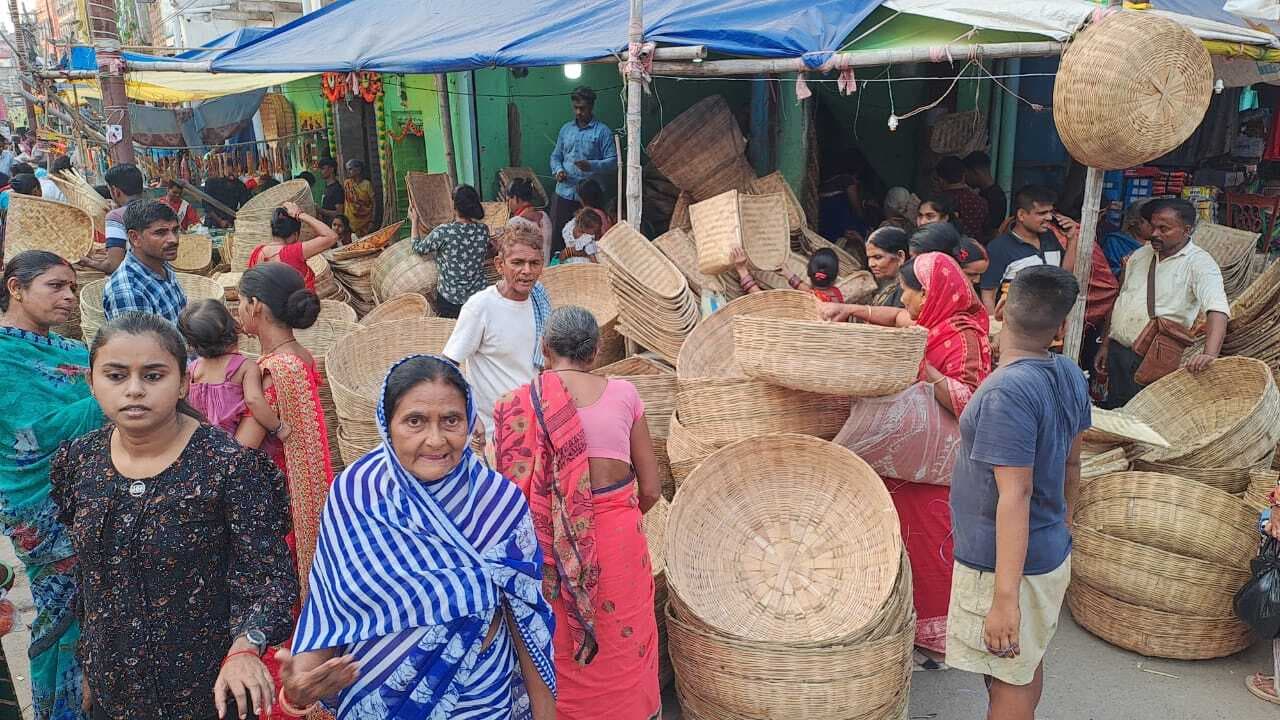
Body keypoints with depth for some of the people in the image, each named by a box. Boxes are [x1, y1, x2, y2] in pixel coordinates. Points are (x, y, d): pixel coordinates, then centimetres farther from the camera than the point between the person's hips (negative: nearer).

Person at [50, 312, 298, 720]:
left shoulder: (230, 465, -20)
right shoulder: (79, 459, -4)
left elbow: (267, 574, -20)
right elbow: (84, 570, 11)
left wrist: (245, 647, -36)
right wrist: (89, 667, 16)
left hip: (209, 685, -4)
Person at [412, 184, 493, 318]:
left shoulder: (443, 232, -17)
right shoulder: (483, 230, -6)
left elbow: (419, 248, 0)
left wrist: (415, 221, 13)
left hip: (450, 301, -3)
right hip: (480, 298, 3)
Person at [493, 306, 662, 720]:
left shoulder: (520, 404, -6)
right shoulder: (623, 394, -2)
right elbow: (651, 489, 1)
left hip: (552, 546, -1)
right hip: (619, 542, 1)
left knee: (562, 652, 19)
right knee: (620, 647, 22)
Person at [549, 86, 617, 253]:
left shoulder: (603, 131, -2)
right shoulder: (566, 129, 14)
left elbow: (613, 162, -8)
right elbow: (555, 156, 18)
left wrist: (591, 166, -24)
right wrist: (558, 170, -3)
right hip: (564, 191, 4)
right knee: (556, 234, 3)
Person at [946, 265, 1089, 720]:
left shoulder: (1008, 392, -26)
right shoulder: (1070, 376, -1)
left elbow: (1016, 495, -28)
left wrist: (1005, 597, -26)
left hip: (1007, 563, -8)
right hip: (1051, 551, 8)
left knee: (1008, 682, 6)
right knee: (1026, 664, 24)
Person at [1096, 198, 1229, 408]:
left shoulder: (1199, 263, -9)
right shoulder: (1140, 255, 11)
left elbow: (1217, 310, -23)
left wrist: (1210, 354, -39)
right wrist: (1106, 345, 15)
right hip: (1117, 351, 6)